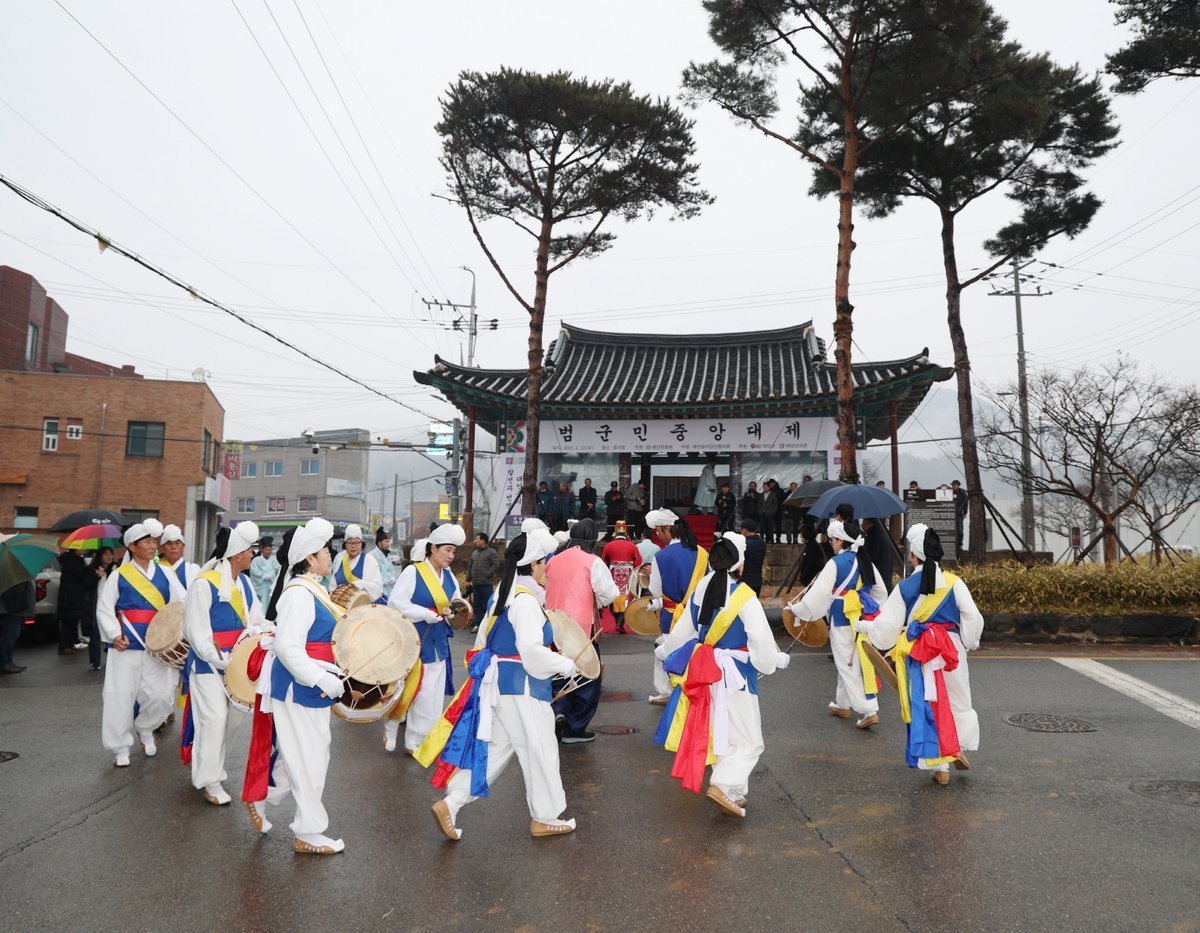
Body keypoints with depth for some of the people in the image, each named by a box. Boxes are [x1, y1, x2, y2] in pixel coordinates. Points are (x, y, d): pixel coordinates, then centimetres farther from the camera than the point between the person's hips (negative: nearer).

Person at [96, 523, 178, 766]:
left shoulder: (163, 573, 6)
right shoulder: (119, 575, -1)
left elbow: (179, 603, 8)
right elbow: (104, 609, 0)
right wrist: (114, 635, -12)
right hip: (127, 646, -2)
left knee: (159, 695, 0)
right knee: (121, 697, 1)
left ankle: (145, 729, 30)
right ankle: (121, 747, 17)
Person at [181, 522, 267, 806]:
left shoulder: (244, 582, 5)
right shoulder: (204, 584, -17)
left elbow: (256, 619, 11)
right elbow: (197, 632, -17)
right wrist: (223, 661, -20)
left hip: (238, 662, 7)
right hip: (209, 665, -7)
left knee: (234, 718, 14)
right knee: (214, 719, -5)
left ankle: (210, 760, 36)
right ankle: (209, 780, 11)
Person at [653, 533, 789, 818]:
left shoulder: (699, 592, 0)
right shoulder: (744, 597, -18)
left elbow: (683, 630, 10)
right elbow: (761, 640, -18)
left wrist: (663, 651, 27)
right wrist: (778, 660, 2)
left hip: (704, 671, 7)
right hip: (734, 675, -7)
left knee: (719, 733, 18)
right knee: (746, 740, 1)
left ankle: (734, 793, 26)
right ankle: (724, 785, -15)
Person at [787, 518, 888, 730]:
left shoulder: (836, 563, -15)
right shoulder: (865, 562, 7)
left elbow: (819, 593, -18)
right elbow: (880, 592, 16)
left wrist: (797, 609, -7)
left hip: (843, 622, -8)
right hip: (863, 622, 8)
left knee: (849, 667, -1)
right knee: (849, 663, 20)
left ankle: (868, 711, -5)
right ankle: (842, 704, 34)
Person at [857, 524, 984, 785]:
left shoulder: (904, 587, -6)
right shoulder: (953, 583, -4)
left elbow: (887, 625, -4)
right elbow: (973, 618, -3)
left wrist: (862, 625, 14)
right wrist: (968, 643, 13)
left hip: (918, 655, -1)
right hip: (952, 650, 1)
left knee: (926, 707, 8)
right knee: (957, 701, 23)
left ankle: (940, 767, 11)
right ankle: (959, 749, 26)